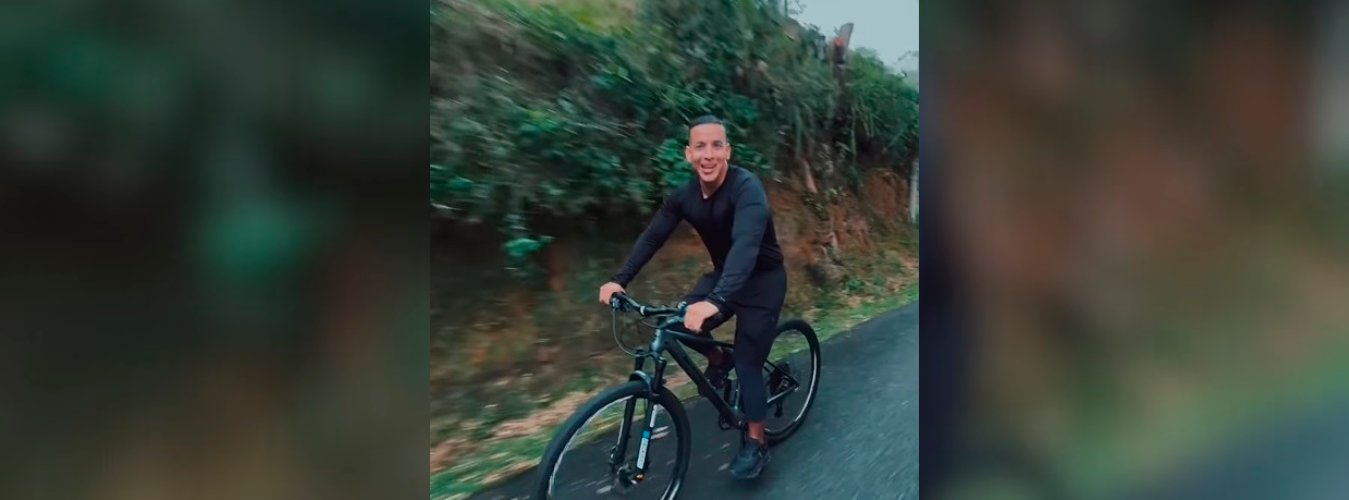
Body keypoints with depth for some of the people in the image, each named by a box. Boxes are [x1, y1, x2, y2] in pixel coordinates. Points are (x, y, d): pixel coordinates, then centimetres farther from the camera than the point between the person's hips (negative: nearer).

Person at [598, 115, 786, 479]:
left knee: (747, 363, -7)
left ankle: (756, 444, 13)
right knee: (678, 322, -15)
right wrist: (619, 280, -24)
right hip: (723, 275, 6)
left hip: (762, 280, -5)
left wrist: (715, 301, -58)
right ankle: (718, 360, 15)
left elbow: (746, 244, -44)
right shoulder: (684, 196, -10)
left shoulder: (747, 188, -30)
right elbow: (652, 237, -9)